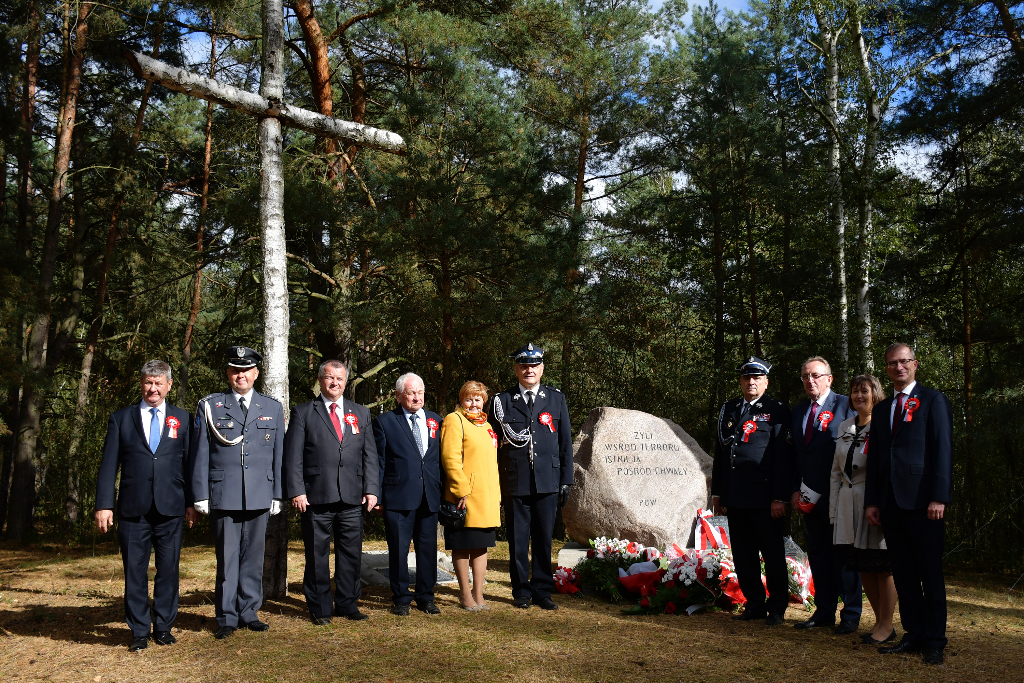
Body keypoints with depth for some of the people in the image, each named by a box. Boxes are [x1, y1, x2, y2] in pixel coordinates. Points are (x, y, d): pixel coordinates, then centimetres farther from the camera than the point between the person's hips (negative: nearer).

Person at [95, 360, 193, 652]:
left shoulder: (183, 419, 9)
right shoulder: (121, 419, 8)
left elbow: (190, 462, 9)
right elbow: (109, 465, 5)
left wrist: (192, 502, 4)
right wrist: (104, 504, -2)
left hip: (170, 509, 0)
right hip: (133, 509, 0)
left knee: (168, 570, 6)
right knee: (135, 572, 4)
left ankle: (164, 627, 18)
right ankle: (139, 631, 15)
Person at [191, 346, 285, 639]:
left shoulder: (273, 409, 11)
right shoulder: (209, 406, 5)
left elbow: (278, 455, 12)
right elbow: (200, 455, 4)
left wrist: (277, 494, 7)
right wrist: (201, 495, -1)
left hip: (259, 496, 2)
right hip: (223, 496, -2)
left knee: (253, 556, 8)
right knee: (227, 558, 2)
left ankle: (249, 612, 20)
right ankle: (227, 618, 12)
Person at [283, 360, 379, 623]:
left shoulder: (361, 413, 15)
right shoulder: (303, 413, 6)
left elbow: (370, 454, 12)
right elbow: (293, 455, 1)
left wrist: (371, 489, 2)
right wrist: (296, 491, -9)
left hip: (352, 498, 3)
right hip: (316, 497, -2)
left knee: (351, 553, 8)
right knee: (317, 555, 4)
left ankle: (347, 603, 21)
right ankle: (319, 608, 17)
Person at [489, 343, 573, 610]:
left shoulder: (556, 399, 9)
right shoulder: (502, 401, 5)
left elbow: (565, 442, 10)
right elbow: (494, 444, 5)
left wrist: (566, 480, 5)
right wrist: (496, 484, 0)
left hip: (547, 482, 1)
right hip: (514, 483, -1)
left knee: (544, 539, 6)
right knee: (518, 540, 5)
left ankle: (542, 591, 18)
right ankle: (521, 591, 18)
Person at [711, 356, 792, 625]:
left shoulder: (777, 410, 0)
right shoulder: (728, 409, 14)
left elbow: (782, 456, -5)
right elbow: (719, 453, 16)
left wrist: (779, 497, -11)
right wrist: (716, 492, 13)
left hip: (763, 497, -5)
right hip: (735, 497, 5)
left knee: (773, 555, 4)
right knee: (743, 555, 10)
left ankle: (777, 608, 16)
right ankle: (755, 605, 21)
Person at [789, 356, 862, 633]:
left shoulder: (845, 405, -5)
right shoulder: (798, 411, 14)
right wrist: (795, 489, 7)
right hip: (809, 497, 6)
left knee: (844, 555, 1)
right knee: (818, 556, 12)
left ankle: (850, 615, 11)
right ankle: (824, 611, 21)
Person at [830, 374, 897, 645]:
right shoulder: (845, 427, 15)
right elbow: (836, 471, 16)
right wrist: (834, 510, 12)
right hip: (849, 505, 6)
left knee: (883, 566, 1)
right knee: (862, 567, 10)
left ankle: (886, 625, 13)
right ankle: (880, 621, 22)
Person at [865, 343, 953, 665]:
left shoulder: (933, 400, 1)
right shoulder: (881, 409, 18)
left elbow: (943, 449, -6)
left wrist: (939, 497, -14)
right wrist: (871, 501, 9)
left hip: (922, 503, -5)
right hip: (890, 503, 5)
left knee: (930, 575, 2)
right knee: (903, 575, 8)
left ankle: (934, 641, 10)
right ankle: (913, 635, 16)